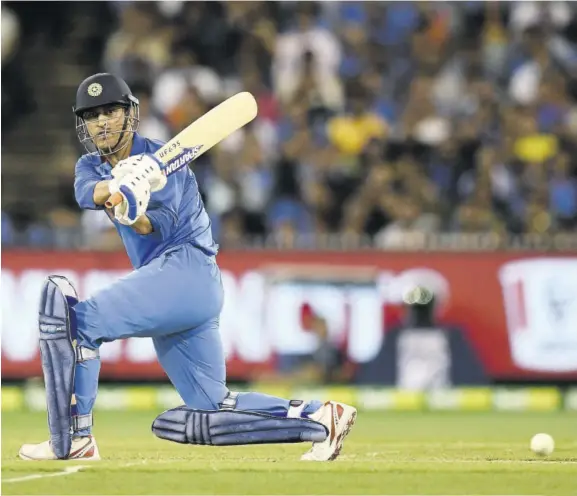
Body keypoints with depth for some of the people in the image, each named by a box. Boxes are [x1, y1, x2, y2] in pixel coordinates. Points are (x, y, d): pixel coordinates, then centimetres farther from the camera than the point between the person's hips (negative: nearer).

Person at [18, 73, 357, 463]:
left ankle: (73, 440, -19)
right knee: (209, 412, 7)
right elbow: (86, 193, -10)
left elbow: (160, 227, -15)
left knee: (75, 317, -19)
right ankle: (318, 418, 6)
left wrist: (137, 217, -38)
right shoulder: (92, 165, 15)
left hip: (186, 268, -9)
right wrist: (116, 186, -33)